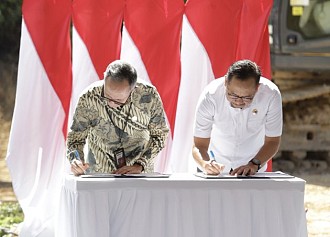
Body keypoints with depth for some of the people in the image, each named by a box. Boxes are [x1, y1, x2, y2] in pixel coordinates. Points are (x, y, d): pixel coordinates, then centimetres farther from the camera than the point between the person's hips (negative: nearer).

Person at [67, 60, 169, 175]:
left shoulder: (149, 96, -14)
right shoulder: (89, 98, -15)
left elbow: (159, 134, 0)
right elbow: (76, 136, -1)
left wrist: (140, 165, -11)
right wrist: (76, 160, -20)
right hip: (99, 174, 0)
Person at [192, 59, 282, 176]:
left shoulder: (271, 95, -21)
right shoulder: (209, 97, -22)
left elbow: (272, 141, -10)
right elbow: (199, 145, -18)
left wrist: (255, 164, -26)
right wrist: (205, 164, -38)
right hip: (217, 165, 0)